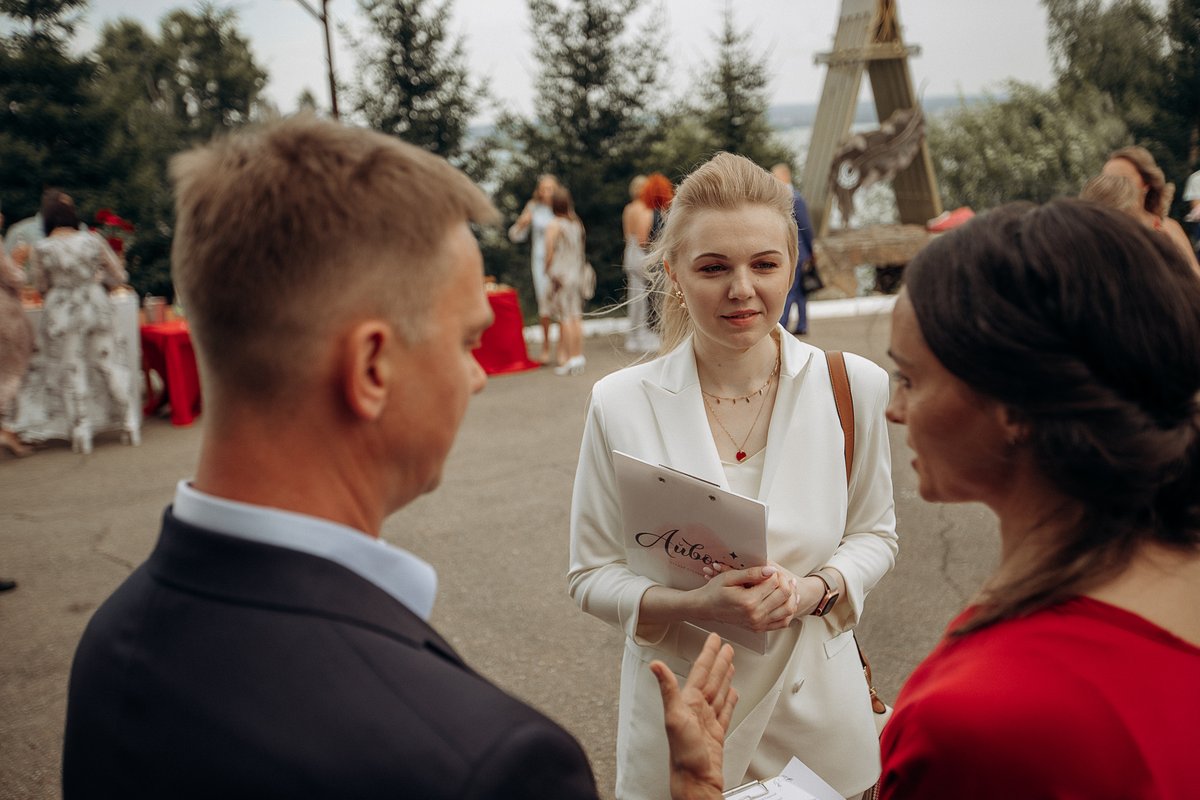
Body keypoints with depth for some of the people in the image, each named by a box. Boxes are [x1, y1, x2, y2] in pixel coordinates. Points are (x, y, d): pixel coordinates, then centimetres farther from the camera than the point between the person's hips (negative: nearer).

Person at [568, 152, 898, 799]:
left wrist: (814, 589, -16)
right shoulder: (620, 405, -11)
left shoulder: (854, 386, -7)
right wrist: (692, 605, -23)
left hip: (816, 710, 2)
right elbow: (592, 575, -5)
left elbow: (874, 533, 5)